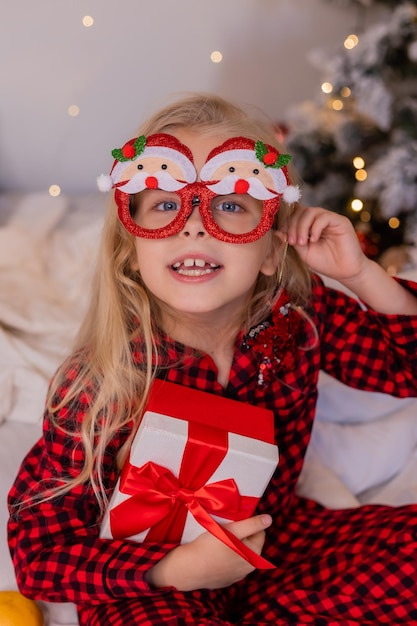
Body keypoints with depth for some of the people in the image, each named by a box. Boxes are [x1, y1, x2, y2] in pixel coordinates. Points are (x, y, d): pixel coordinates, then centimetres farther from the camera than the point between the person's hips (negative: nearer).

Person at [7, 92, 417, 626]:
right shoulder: (101, 381, -23)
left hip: (277, 538, 5)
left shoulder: (302, 316, -11)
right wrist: (177, 568, -29)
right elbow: (39, 550, -17)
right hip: (152, 579, -4)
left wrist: (358, 273, -14)